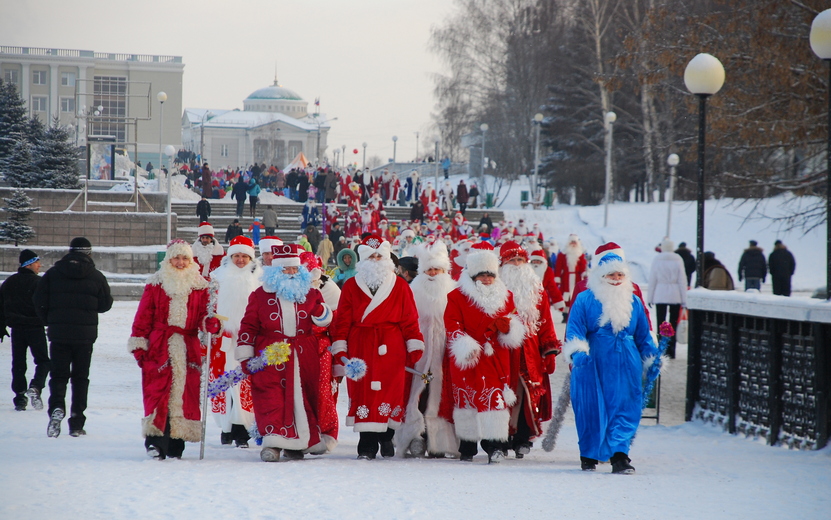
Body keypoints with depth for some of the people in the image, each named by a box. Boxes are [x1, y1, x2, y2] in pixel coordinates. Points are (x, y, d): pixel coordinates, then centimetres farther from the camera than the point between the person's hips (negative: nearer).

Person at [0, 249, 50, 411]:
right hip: (35, 327, -5)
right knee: (43, 361, 2)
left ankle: (19, 398, 6)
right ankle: (35, 387, -22)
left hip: (16, 329, 5)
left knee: (18, 364, 10)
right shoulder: (38, 282, -8)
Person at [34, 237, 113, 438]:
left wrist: (49, 321, 13)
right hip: (85, 334, 0)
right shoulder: (96, 276, -2)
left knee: (58, 374, 7)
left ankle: (57, 407, -22)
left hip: (58, 333, 0)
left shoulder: (53, 273, -1)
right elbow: (105, 305, 2)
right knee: (80, 377, 9)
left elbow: (39, 301, -3)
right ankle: (76, 423, 6)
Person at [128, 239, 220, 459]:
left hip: (188, 349, 2)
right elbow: (143, 317, 5)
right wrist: (139, 345, -1)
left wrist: (211, 323, -19)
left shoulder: (199, 286, 11)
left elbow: (204, 314, 4)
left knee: (185, 393, 1)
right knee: (158, 393, -12)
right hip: (159, 348, -2)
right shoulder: (156, 284, 6)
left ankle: (175, 445, 9)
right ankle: (155, 441, -15)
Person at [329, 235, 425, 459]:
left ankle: (387, 438, 10)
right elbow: (342, 321, 6)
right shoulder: (351, 286, 9)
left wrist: (415, 347, 1)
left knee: (391, 389, -3)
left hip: (391, 349, 0)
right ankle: (367, 444, 0)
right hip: (361, 347, 0)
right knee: (363, 391, -4)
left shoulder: (399, 286, 8)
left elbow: (410, 319, 6)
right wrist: (339, 349, 0)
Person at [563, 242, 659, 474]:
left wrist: (651, 359, 14)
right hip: (593, 365, -2)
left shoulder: (633, 302, 11)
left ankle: (619, 455, -8)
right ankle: (589, 455, 19)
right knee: (592, 409, 3)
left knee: (624, 408, -6)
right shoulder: (585, 300, -1)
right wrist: (577, 352, -22)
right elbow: (574, 329, -7)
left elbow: (644, 336, 18)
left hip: (626, 365, 3)